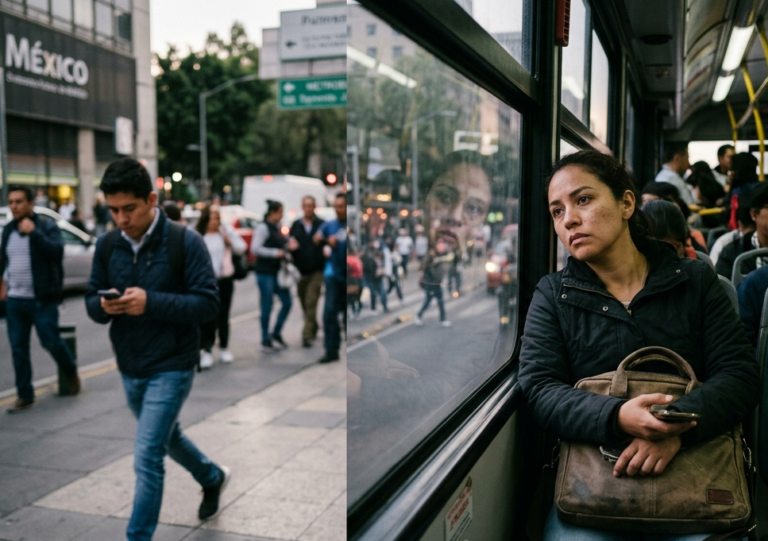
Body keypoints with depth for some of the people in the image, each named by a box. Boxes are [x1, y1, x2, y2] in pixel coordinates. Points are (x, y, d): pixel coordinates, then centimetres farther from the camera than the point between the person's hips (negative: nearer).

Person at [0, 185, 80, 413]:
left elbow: (57, 252, -21)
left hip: (42, 298, -5)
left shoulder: (47, 225, -6)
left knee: (51, 341, -3)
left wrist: (33, 232, -23)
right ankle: (24, 395, 14)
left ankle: (71, 372, 26)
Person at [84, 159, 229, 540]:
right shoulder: (106, 245, -1)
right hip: (129, 369, 6)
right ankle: (213, 478, 52)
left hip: (171, 368, -6)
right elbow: (91, 301, 6)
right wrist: (103, 306, -18)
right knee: (167, 438, 25)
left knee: (147, 458, -8)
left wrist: (151, 302, -29)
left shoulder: (185, 242, -16)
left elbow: (207, 302, -17)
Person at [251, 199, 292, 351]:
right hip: (265, 272, -8)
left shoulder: (277, 228, 12)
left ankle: (276, 333, 24)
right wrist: (276, 253, -18)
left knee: (287, 303, 8)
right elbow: (255, 249, -18)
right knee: (267, 306, 0)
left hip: (278, 271, 8)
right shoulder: (263, 227, -11)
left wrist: (288, 247, 3)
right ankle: (265, 341, 11)